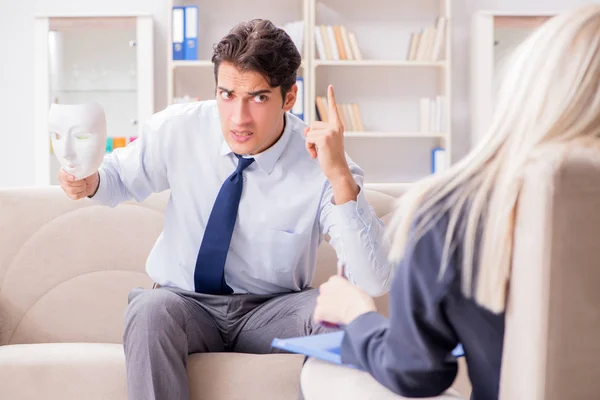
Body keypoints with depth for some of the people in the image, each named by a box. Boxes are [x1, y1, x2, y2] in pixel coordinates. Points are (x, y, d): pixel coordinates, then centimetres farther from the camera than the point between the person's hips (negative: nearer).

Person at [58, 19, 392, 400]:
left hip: (270, 315, -1)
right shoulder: (177, 129, -10)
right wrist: (90, 181, -13)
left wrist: (340, 177, -37)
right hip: (183, 307, 2)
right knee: (150, 308, -33)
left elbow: (375, 283, -27)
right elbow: (123, 177, 11)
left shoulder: (321, 167, -18)